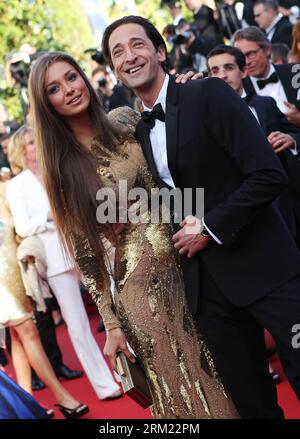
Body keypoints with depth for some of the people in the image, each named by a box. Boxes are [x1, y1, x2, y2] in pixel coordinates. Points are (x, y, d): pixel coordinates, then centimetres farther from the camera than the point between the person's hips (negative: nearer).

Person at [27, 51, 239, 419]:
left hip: (186, 263, 4)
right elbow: (84, 252, -6)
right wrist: (111, 323, -6)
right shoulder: (62, 168, -8)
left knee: (218, 371, 16)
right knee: (183, 391, 8)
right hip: (140, 289, -4)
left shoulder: (126, 120, 1)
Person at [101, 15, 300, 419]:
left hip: (262, 265, -5)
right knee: (252, 401, 12)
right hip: (206, 283, 6)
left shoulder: (209, 94, -7)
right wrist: (182, 233, 1)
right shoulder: (138, 132, 11)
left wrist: (209, 229, -12)